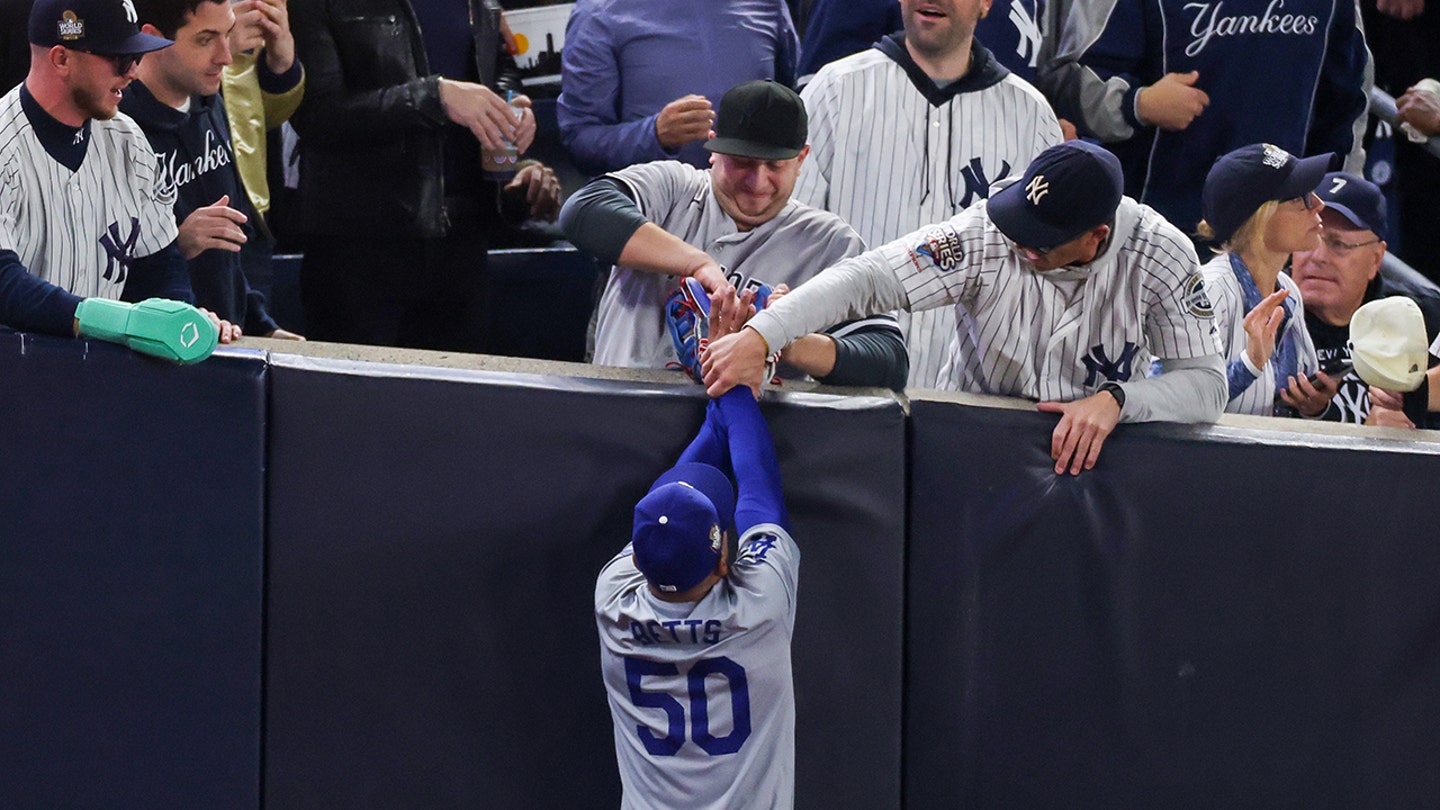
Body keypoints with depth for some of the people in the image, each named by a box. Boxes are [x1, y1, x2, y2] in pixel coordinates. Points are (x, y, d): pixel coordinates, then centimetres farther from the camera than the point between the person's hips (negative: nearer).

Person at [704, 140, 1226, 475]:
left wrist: (1115, 399, -31)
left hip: (1091, 456, 1)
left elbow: (1207, 383, -13)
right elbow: (866, 278, -22)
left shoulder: (1161, 255, -15)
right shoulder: (985, 236, -18)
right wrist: (758, 337, -34)